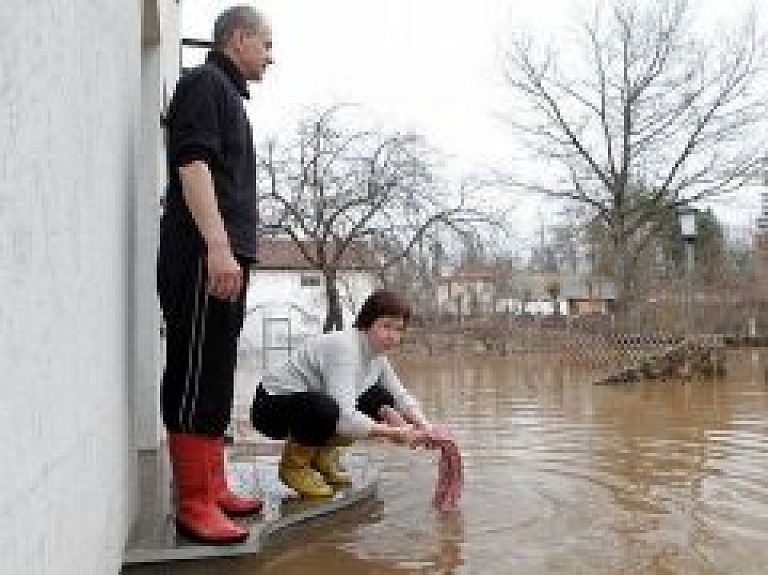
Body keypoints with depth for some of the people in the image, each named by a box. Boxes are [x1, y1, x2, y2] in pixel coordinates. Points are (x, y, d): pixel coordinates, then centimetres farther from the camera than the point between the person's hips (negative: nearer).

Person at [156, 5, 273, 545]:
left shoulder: (228, 94, 26)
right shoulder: (203, 82, -2)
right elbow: (192, 163, -16)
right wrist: (217, 247, -24)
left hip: (225, 259, 10)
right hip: (204, 258, -10)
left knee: (215, 379, 10)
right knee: (196, 378, -7)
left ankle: (213, 489, 18)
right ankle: (194, 505, -1)